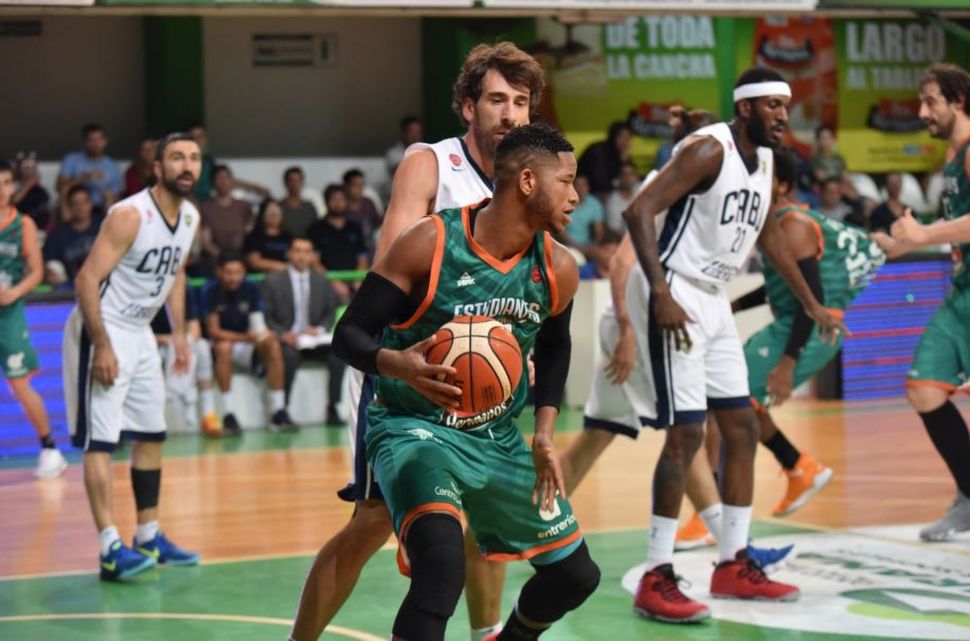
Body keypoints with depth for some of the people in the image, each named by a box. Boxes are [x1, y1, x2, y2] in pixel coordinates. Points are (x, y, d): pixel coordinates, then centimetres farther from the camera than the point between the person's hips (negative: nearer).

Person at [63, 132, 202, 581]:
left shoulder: (191, 217, 3)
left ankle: (149, 537, 24)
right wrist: (102, 347, -25)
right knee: (100, 440, -11)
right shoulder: (129, 215, -21)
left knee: (151, 435, 13)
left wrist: (178, 332, 13)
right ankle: (111, 550, -16)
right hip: (101, 331, -9)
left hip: (140, 332, 9)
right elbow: (87, 279, -23)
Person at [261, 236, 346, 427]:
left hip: (314, 338, 4)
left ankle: (332, 409, -17)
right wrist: (283, 334, -18)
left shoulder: (321, 281, 15)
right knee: (290, 356, -37)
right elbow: (266, 318, 0)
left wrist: (321, 329, -5)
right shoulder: (273, 281, 3)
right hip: (287, 340, -3)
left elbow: (331, 312, 17)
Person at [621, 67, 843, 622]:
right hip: (674, 297, -10)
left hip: (712, 301, 10)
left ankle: (734, 565, 20)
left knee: (743, 428, 11)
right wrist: (662, 296, -32)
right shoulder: (710, 150, -17)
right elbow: (640, 211, -25)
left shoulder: (764, 160, 10)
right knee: (687, 433, -12)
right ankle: (657, 581, -7)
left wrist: (811, 303, 30)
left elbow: (768, 232, 27)